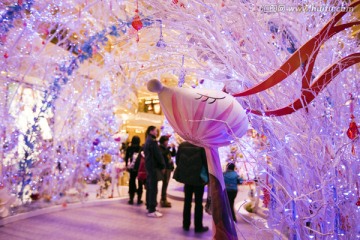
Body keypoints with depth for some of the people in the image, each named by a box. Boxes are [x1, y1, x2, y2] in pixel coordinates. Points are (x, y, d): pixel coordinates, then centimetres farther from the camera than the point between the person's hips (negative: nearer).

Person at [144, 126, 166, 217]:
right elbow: (158, 155, -16)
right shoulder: (152, 141, -14)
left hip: (149, 166, 10)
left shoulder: (147, 141, 16)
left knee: (149, 187, 15)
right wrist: (162, 166, -6)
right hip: (153, 167, -10)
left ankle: (149, 206, 23)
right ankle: (152, 210, -7)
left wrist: (160, 165, 13)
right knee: (153, 188, -8)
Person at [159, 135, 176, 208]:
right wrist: (169, 147, -21)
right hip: (164, 168, -8)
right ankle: (163, 201, -6)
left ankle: (163, 199, 20)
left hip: (169, 168, 8)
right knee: (165, 184, -9)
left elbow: (173, 154, 18)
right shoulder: (160, 148, -7)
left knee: (166, 184, 12)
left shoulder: (166, 148, 15)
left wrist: (173, 148, 4)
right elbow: (163, 154, -27)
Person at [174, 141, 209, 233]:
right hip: (198, 177, -4)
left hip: (186, 176, 4)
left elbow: (178, 160, 4)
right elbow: (206, 162, -12)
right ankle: (198, 226, 12)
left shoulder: (182, 145, -2)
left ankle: (186, 224, 21)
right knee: (198, 203, 6)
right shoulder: (202, 146, -15)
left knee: (187, 201, 14)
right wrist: (208, 177, 0)